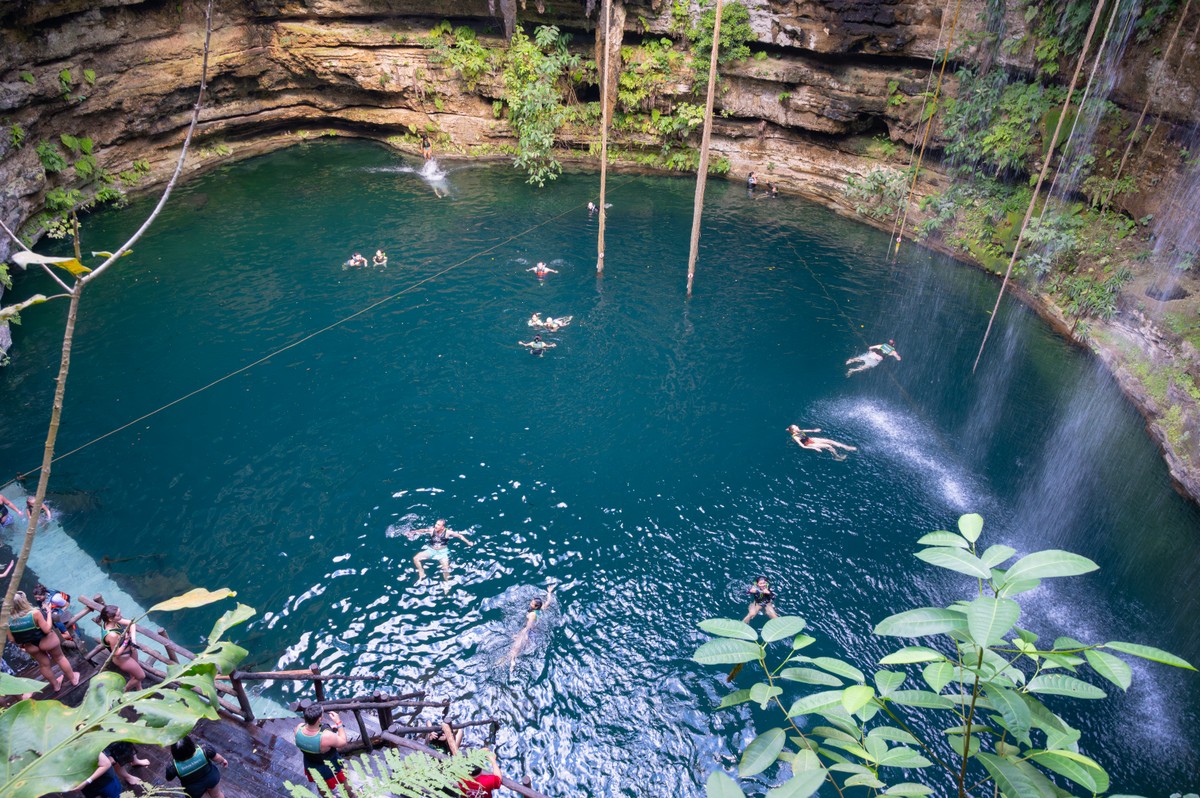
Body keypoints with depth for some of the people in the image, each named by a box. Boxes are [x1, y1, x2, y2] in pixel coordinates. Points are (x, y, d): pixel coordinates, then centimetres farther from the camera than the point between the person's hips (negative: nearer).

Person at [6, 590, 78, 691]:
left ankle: (55, 685, 44)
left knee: (44, 665, 24)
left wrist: (21, 643, 12)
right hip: (47, 641, -4)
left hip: (31, 646, 4)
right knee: (60, 658, 22)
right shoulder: (35, 613, -33)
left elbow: (12, 639, -8)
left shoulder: (9, 620, -19)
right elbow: (47, 629, -26)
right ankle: (73, 678, 38)